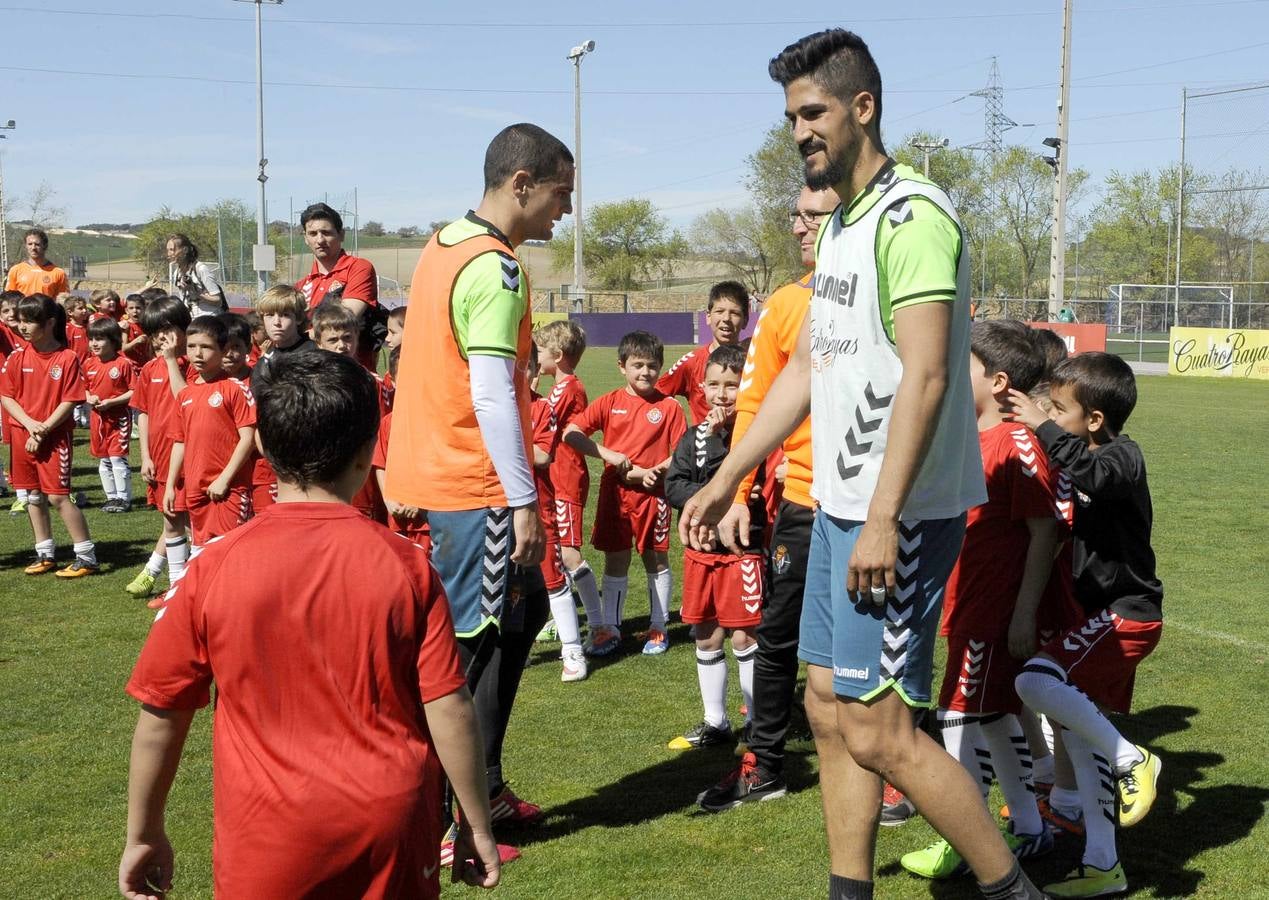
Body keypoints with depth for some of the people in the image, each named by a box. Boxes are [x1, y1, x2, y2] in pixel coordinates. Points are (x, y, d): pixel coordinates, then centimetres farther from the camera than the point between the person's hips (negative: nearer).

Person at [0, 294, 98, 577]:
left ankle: (86, 556, 0)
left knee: (57, 496, -8)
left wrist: (43, 429, -16)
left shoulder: (68, 359, -10)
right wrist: (30, 423, -12)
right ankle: (45, 554, 22)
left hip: (55, 435, -5)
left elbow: (69, 401, -11)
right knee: (34, 496, 11)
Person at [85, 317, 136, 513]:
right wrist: (89, 398, -5)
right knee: (103, 460, 12)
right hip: (97, 418, 7)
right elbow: (84, 389, 16)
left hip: (119, 418, -6)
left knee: (117, 457, -7)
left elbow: (134, 391, -12)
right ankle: (112, 497, 22)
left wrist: (111, 402, -19)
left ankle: (124, 499, 1)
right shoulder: (89, 364, 5)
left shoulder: (123, 364, -13)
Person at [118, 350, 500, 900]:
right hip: (387, 832, 0)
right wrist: (477, 826, 4)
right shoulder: (406, 566, -10)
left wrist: (143, 835, 10)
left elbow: (159, 718, -2)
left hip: (265, 842, 0)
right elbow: (449, 712, -8)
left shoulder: (213, 570, -9)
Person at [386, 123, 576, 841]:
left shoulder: (445, 244, 13)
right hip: (475, 485, -10)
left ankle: (483, 786, 25)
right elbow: (492, 393, -23)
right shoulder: (496, 269, -17)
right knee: (468, 644, -2)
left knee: (523, 611, 19)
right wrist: (524, 502, -20)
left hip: (435, 466, 10)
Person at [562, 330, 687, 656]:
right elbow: (571, 433, -5)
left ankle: (658, 627, 19)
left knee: (656, 559, 7)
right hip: (614, 492, 2)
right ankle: (610, 628, 16)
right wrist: (609, 455, -16)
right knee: (615, 560, 8)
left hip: (652, 493, -2)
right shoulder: (611, 402, 2)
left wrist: (646, 472, -17)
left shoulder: (669, 407, -3)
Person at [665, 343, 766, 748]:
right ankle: (715, 722, 24)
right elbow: (674, 486, 0)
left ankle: (756, 723, 12)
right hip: (701, 549, 6)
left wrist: (718, 436, -18)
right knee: (706, 636, 12)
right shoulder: (693, 437, 8)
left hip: (742, 548, -5)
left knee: (743, 636, -2)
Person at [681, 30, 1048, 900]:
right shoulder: (839, 225, 15)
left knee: (878, 731, -7)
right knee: (831, 711, 12)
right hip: (839, 504, 10)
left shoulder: (912, 214, -15)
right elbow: (808, 368, 20)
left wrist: (883, 518, -27)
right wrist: (726, 479, 20)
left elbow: (926, 376, -23)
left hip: (900, 514, -10)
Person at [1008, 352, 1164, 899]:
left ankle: (1131, 759, -9)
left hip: (1126, 613, -10)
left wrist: (1042, 427, -31)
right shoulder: (1096, 459, 13)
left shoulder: (1122, 455, -15)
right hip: (1104, 614, 10)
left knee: (1035, 681, -27)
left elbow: (1092, 474, -38)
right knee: (1078, 733, 10)